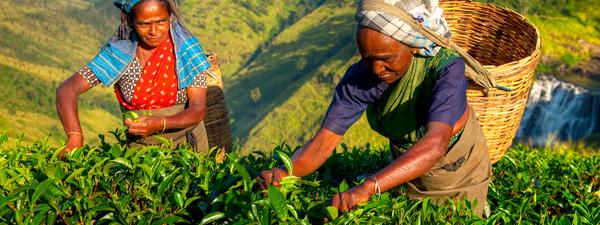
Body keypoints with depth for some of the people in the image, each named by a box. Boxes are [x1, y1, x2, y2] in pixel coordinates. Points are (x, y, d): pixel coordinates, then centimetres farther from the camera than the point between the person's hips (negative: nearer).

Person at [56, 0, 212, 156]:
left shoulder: (186, 48, -9)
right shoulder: (119, 53, -7)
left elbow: (198, 110, -12)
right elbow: (66, 91, -11)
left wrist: (159, 124, -31)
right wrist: (75, 138, -28)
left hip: (186, 144, 0)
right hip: (139, 147, 1)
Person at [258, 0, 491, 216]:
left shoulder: (446, 68, -37)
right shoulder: (359, 77, -26)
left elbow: (435, 144, -53)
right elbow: (324, 141, -29)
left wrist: (367, 187, -66)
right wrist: (285, 172, -51)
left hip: (461, 174, -3)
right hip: (410, 169, 3)